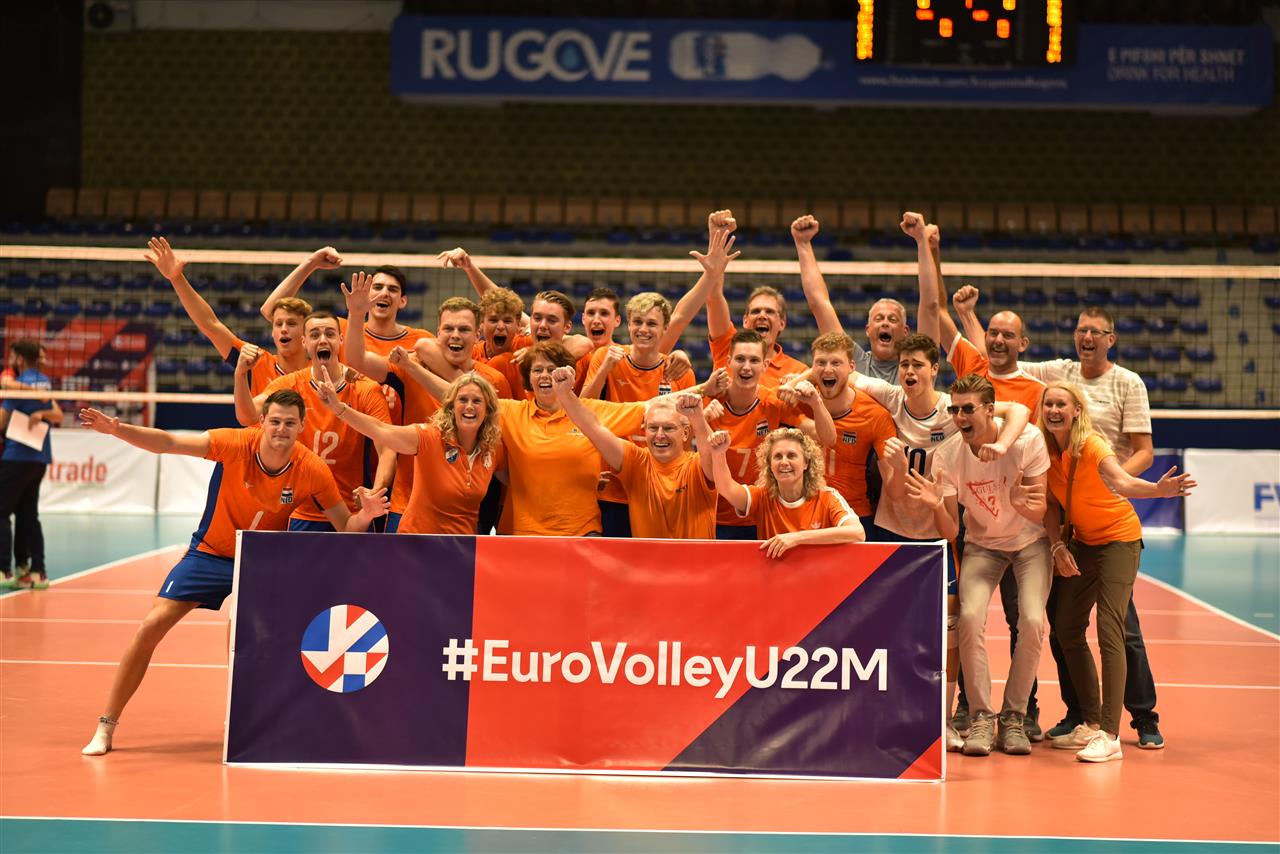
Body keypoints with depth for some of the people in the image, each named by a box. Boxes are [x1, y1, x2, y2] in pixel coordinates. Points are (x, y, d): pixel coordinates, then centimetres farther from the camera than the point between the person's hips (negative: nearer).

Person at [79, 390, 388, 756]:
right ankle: (106, 728, 3)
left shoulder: (312, 470, -20)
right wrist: (118, 430, -41)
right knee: (151, 626, -11)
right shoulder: (236, 444, -24)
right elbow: (169, 443, -27)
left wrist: (365, 515, -35)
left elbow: (345, 528, -12)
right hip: (210, 551, -1)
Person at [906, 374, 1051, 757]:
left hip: (1030, 542, -1)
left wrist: (1021, 505, -40)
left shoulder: (1028, 439, -23)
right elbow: (950, 533, -16)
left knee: (1032, 621, -21)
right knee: (970, 615, -23)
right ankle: (981, 717, -11)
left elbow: (1041, 514, -18)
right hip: (982, 544, 1)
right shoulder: (946, 455, -18)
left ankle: (1013, 717, -3)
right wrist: (937, 506, -37)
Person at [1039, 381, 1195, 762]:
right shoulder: (1046, 449, -6)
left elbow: (1120, 481, -43)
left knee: (1109, 631, -17)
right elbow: (1052, 503, 4)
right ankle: (1091, 724, 21)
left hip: (1119, 538, -7)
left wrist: (1159, 489, -62)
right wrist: (1058, 546, -10)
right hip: (1083, 541, 7)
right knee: (1066, 629, 8)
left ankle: (1109, 736, -18)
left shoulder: (1091, 444, -24)